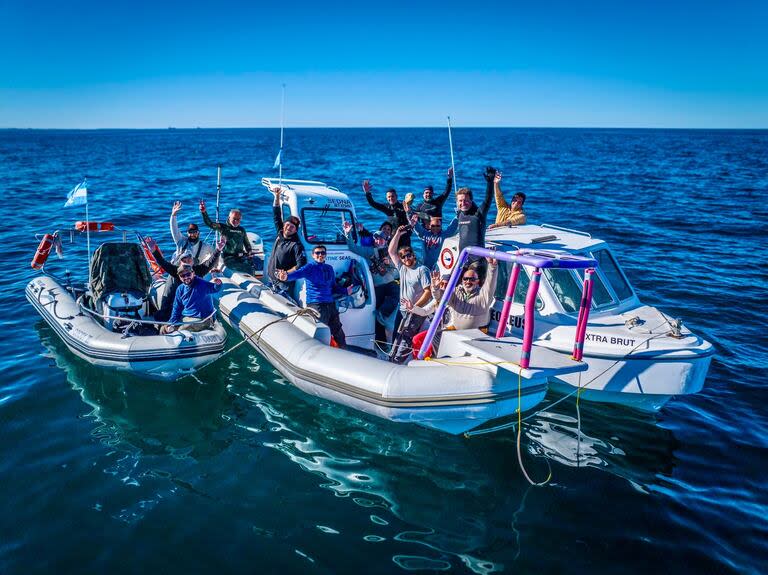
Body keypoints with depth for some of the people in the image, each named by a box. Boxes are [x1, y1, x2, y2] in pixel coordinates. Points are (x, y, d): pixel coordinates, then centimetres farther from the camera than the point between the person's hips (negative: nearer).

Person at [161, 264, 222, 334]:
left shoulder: (202, 284, -13)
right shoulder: (181, 289, 4)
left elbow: (214, 288, -29)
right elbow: (177, 308, 12)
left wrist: (217, 284, -53)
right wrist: (172, 323, 1)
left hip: (202, 320, -6)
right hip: (184, 318, 7)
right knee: (164, 330, 3)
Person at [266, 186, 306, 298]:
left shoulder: (296, 245, -14)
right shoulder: (280, 234, 6)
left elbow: (301, 264, -20)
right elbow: (276, 215, 11)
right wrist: (277, 196, 7)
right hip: (271, 280, 7)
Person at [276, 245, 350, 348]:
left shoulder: (329, 268, 13)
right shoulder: (310, 267, -6)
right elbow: (297, 273, -26)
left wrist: (346, 291, 10)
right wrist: (286, 277, -46)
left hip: (330, 304, 6)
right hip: (315, 304, -6)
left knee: (338, 333, 15)